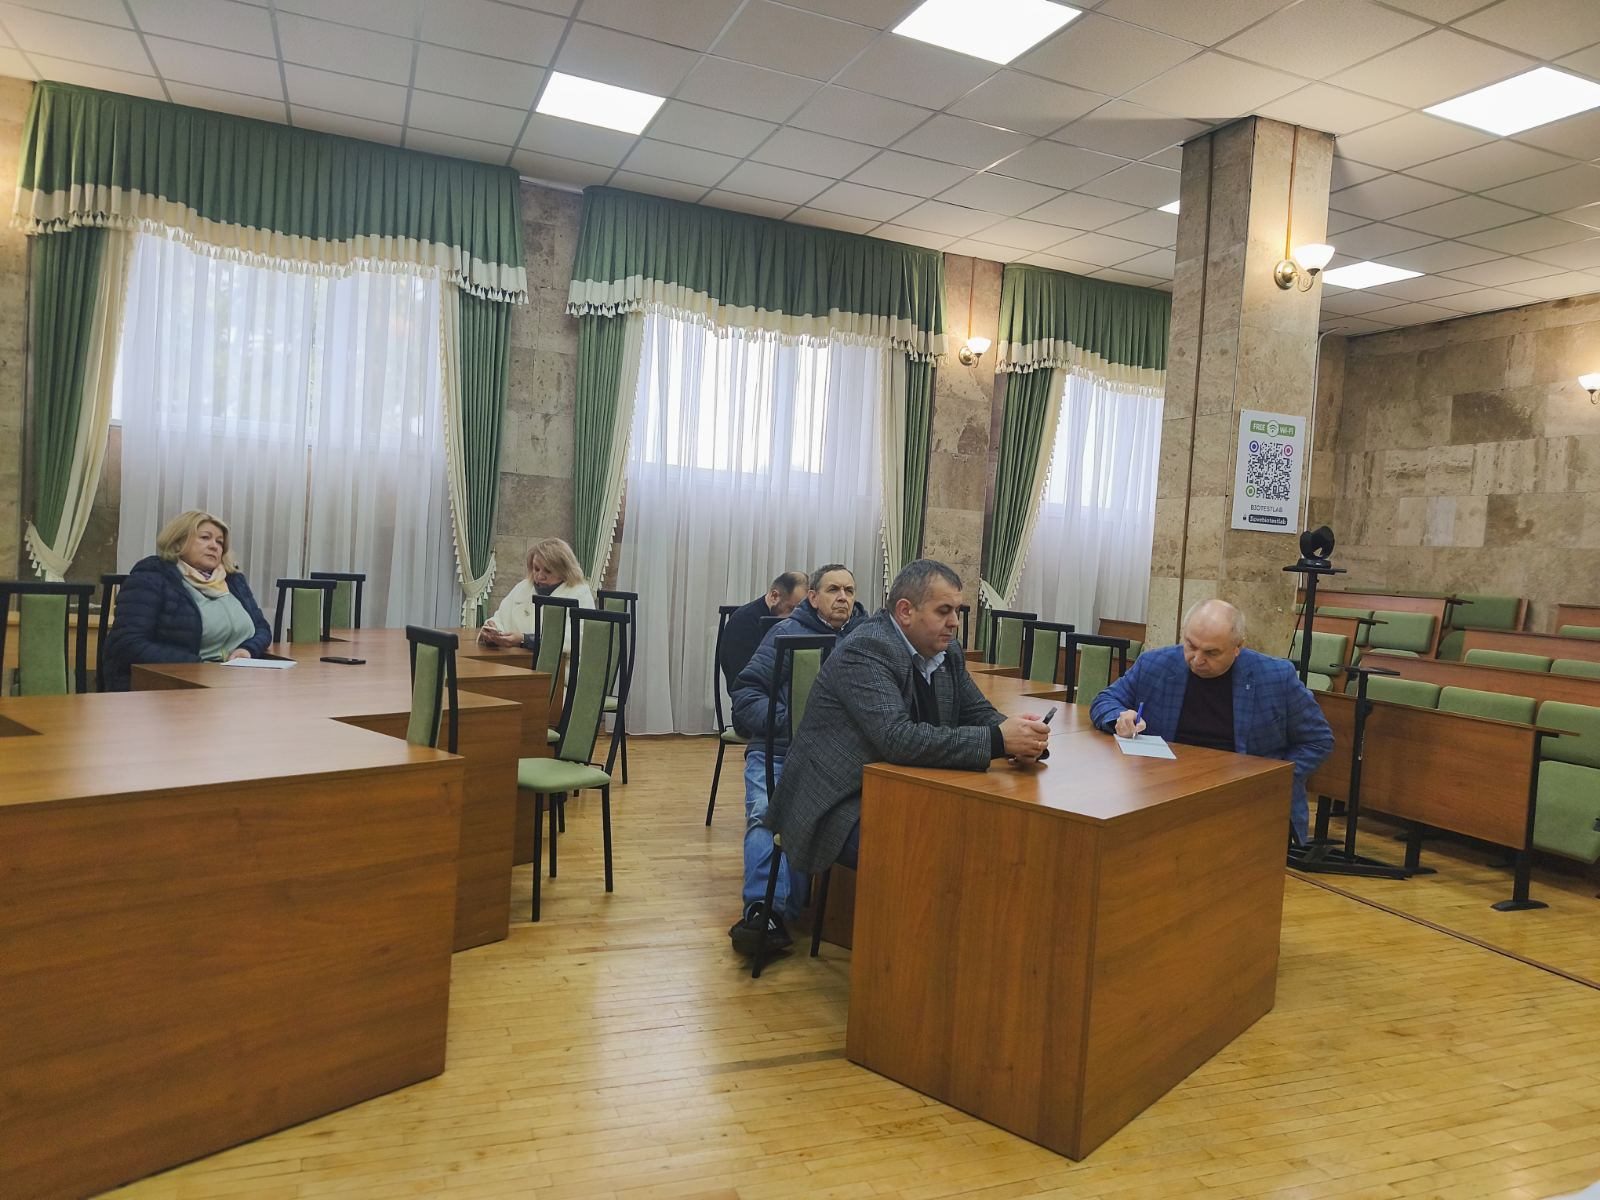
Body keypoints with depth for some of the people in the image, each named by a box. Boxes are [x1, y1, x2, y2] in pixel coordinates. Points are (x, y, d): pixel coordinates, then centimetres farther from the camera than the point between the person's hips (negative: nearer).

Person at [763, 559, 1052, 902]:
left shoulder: (947, 651, 6)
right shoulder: (864, 651, -20)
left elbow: (978, 712, 13)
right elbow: (898, 739, -31)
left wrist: (1015, 734, -12)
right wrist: (997, 741, -32)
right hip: (842, 806, -8)